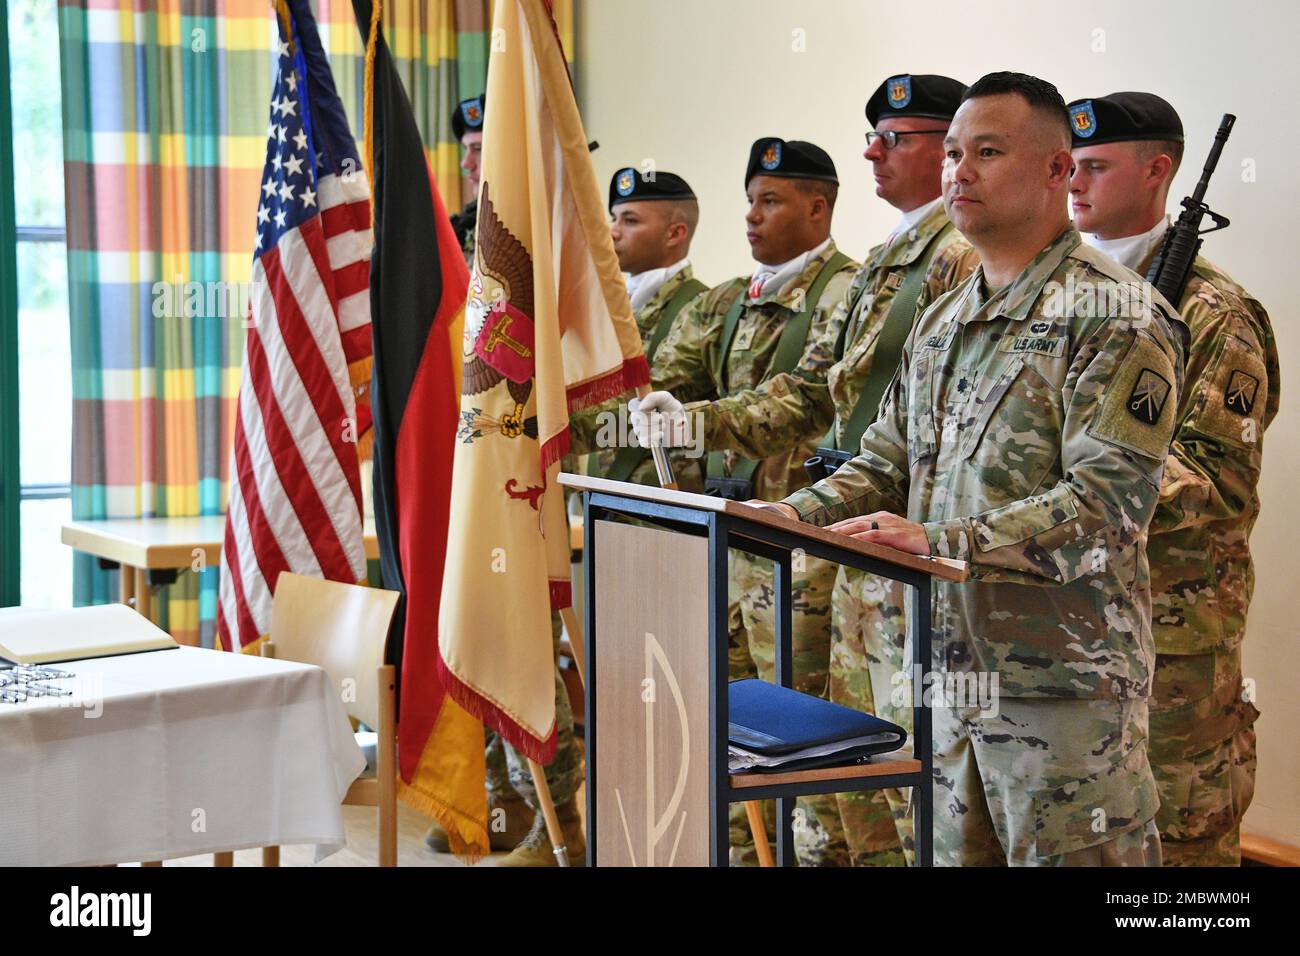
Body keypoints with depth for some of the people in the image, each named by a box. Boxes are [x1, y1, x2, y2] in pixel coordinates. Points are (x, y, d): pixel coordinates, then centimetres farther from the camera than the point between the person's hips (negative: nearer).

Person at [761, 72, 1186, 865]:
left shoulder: (1115, 317, -10)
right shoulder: (942, 322, 17)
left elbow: (1107, 501, -19)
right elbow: (888, 465, 19)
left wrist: (941, 542, -27)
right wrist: (796, 514, 1)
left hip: (1064, 680, -8)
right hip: (950, 670, 8)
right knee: (955, 852, 14)